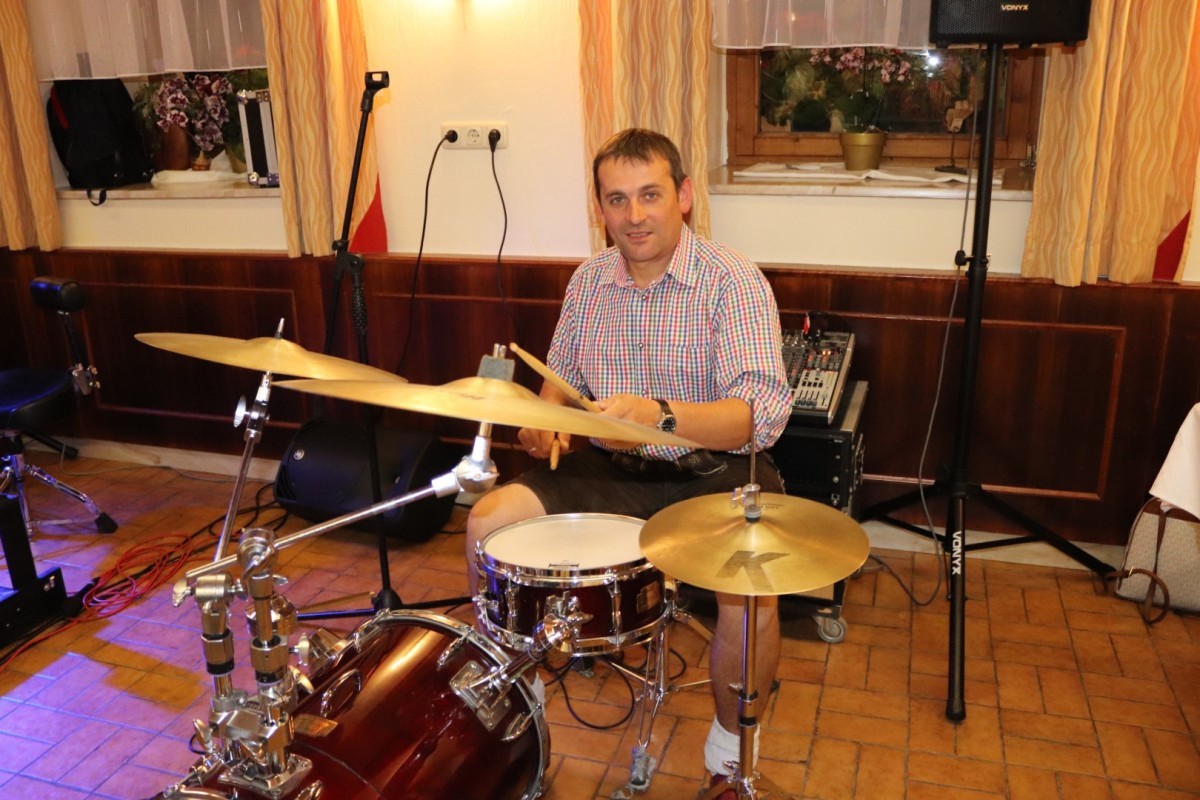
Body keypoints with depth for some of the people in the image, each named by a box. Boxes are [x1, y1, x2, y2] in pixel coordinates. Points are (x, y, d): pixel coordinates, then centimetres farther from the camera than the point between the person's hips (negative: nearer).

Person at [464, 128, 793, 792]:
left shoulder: (733, 282, -14)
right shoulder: (590, 281, 4)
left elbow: (763, 414, -25)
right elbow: (563, 376, 19)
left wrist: (659, 415, -42)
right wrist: (548, 416, -4)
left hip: (713, 473, -4)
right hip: (611, 470, 5)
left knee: (749, 584, -31)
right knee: (487, 522, -11)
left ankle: (730, 749, 1)